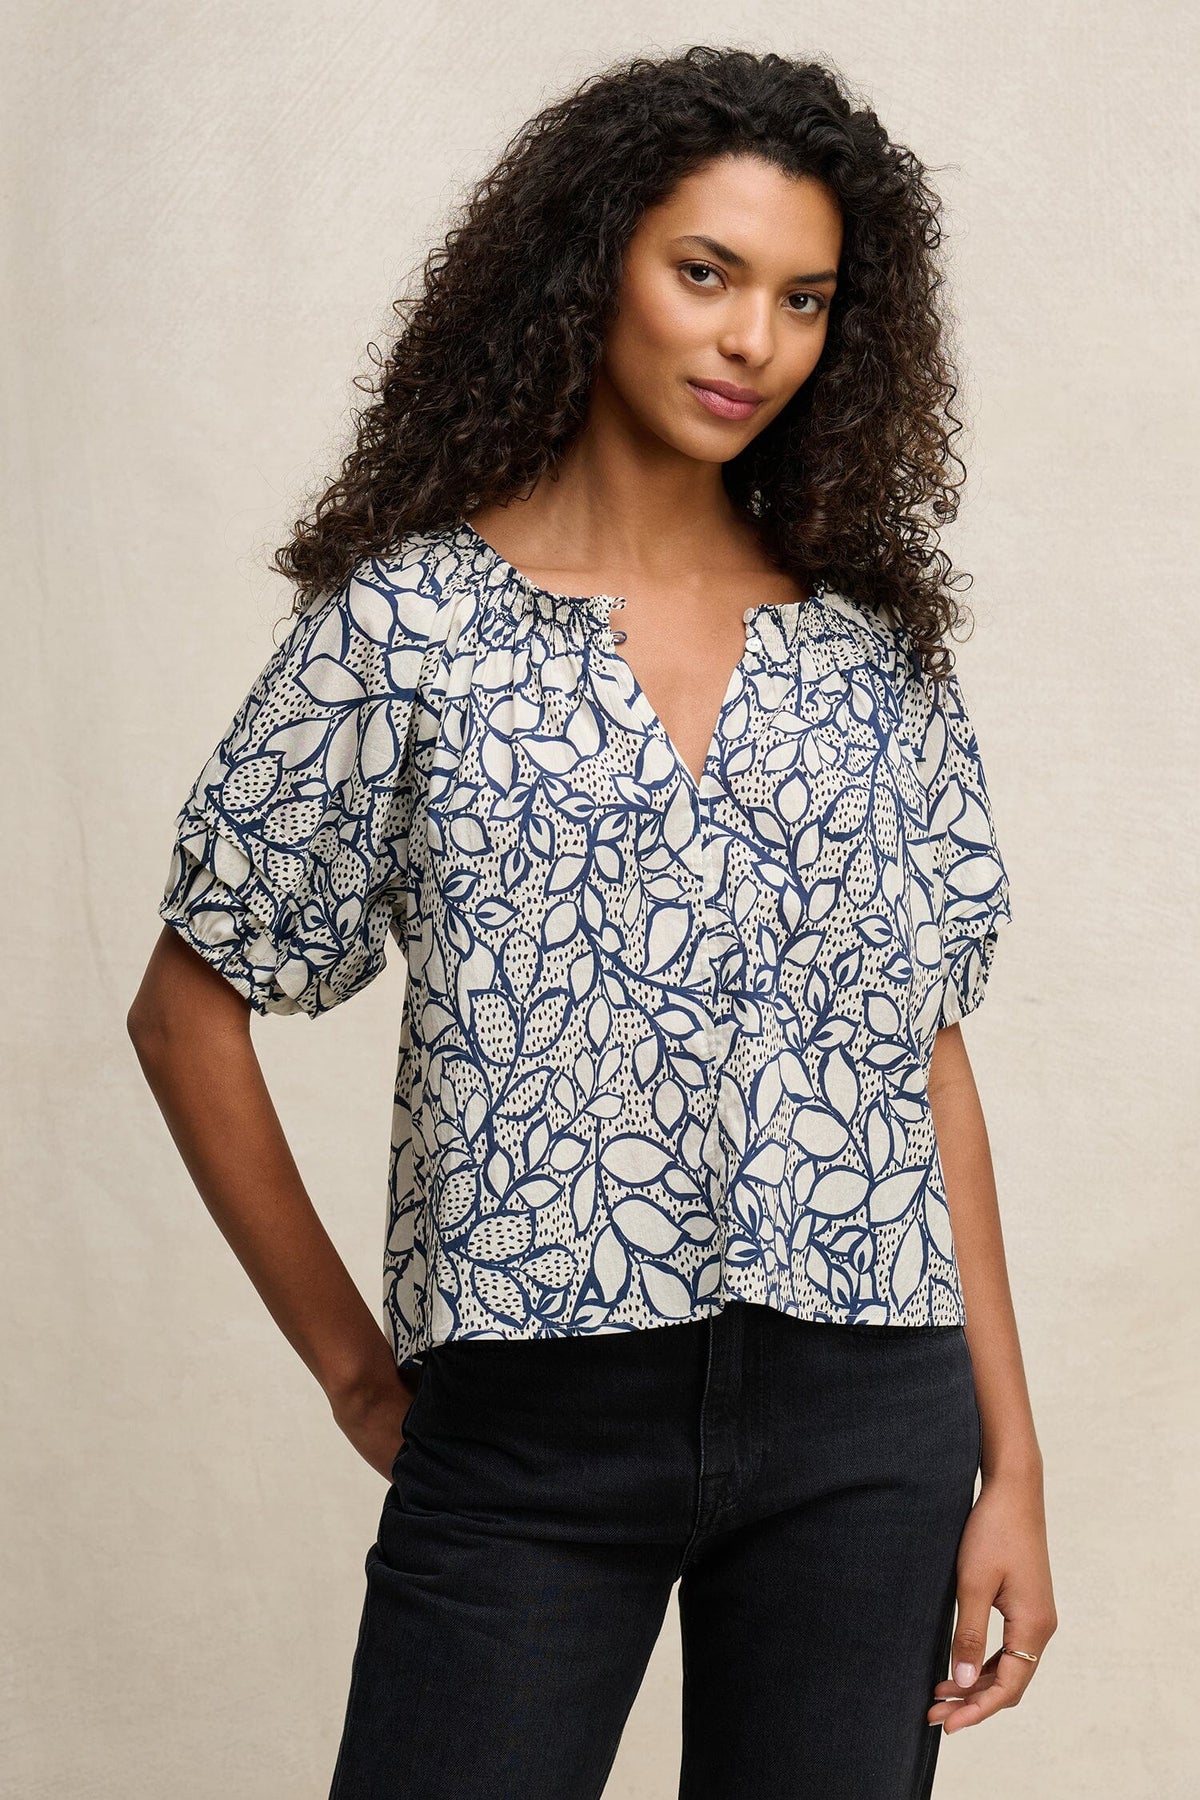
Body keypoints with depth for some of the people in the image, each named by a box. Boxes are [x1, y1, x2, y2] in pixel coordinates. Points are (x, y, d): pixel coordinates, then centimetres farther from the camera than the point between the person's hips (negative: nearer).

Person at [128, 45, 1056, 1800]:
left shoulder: (876, 649, 9)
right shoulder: (408, 625, -1)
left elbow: (931, 1061, 8)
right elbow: (190, 1012, 4)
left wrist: (1012, 1459, 4)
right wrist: (353, 1365, 3)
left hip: (864, 1430, 3)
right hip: (529, 1433, -2)